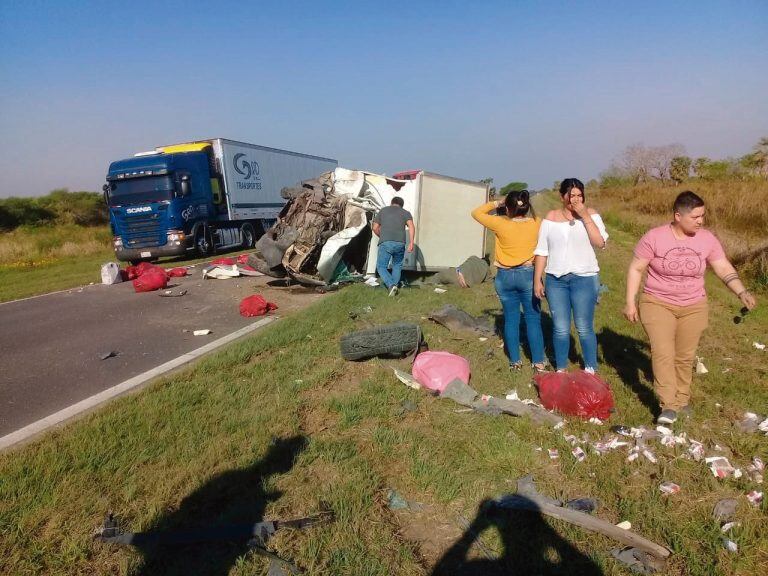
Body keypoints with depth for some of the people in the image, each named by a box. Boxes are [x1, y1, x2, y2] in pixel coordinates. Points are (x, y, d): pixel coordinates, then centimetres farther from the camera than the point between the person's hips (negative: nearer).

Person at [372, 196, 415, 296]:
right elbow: (411, 226, -2)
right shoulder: (406, 213, 17)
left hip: (385, 243, -1)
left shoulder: (383, 211, 20)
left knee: (381, 267, 8)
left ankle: (391, 285, -11)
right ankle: (395, 285, 18)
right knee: (397, 266, 24)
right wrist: (411, 243, -9)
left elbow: (375, 228, 17)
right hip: (400, 244, 1)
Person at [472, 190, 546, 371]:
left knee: (511, 319, 10)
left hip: (505, 276, 0)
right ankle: (538, 362, 8)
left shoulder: (501, 224, -10)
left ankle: (515, 361, 16)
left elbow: (476, 213, 2)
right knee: (533, 319, 6)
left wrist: (496, 203, 6)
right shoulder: (536, 224, -5)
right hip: (528, 275, 0)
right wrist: (527, 209, 10)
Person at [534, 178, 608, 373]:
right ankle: (560, 370, 23)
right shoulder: (551, 217, 4)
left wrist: (585, 216, -15)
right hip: (555, 279, 2)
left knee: (584, 328, 3)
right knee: (560, 328, 8)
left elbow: (600, 243, -13)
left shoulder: (591, 214, 0)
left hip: (584, 279, -1)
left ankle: (590, 370, 20)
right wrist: (537, 280, 1)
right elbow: (541, 250, 5)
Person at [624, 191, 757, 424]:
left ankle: (682, 400, 28)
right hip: (658, 304, -3)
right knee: (663, 354, -13)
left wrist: (742, 293, -15)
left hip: (693, 307, 3)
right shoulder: (654, 237, -14)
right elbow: (635, 269, -8)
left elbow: (724, 269, 0)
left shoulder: (707, 239, -4)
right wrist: (630, 302, -10)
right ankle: (668, 406, -8)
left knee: (685, 357, 11)